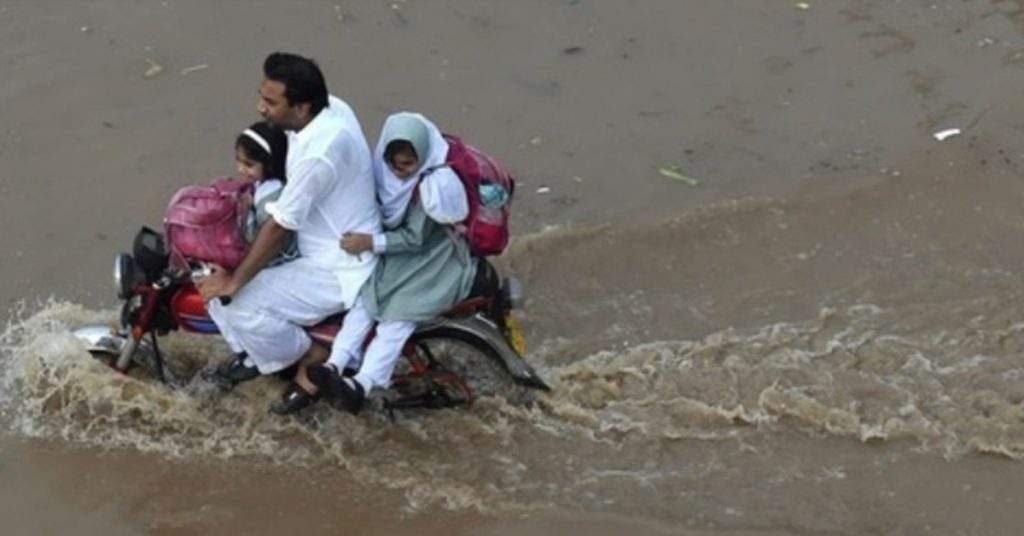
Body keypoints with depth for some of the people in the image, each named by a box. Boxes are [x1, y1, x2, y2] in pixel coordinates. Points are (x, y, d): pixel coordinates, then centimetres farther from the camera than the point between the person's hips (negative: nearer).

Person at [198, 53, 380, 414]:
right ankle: (254, 353, 24)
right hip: (324, 244, 10)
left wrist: (235, 282, -17)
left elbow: (280, 227, -25)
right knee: (218, 274, 7)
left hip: (338, 271, -10)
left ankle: (313, 358, 2)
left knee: (240, 307, -21)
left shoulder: (321, 151, -33)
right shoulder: (328, 107, -4)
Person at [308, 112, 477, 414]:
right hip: (399, 256, 7)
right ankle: (336, 364, -27)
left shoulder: (434, 184, -22)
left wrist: (372, 243, -31)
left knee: (401, 312, -24)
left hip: (434, 260, -7)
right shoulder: (389, 176, -1)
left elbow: (415, 238, -24)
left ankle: (363, 383, -36)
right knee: (366, 296, -16)